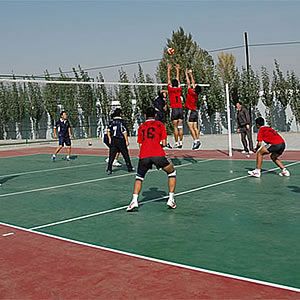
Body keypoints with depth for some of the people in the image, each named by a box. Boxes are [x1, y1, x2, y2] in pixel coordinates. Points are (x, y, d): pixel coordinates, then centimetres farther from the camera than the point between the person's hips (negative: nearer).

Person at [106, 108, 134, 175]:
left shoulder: (112, 121, 7)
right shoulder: (122, 121, -9)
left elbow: (108, 130, 4)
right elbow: (124, 132, -12)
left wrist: (109, 138, 10)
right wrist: (127, 140, -7)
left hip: (113, 140, 4)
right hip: (120, 140, -4)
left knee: (112, 156, 2)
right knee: (126, 155, 10)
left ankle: (109, 169, -8)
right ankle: (130, 168, 20)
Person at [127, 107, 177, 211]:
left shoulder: (141, 127, 22)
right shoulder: (159, 124, 15)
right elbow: (164, 143, 10)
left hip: (143, 156, 2)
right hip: (158, 155, -2)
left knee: (139, 177, 24)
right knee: (172, 172, 21)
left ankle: (134, 200, 4)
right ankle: (171, 199, 14)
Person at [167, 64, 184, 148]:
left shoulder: (170, 89, -1)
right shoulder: (179, 89, 7)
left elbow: (169, 79, 10)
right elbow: (177, 79, 20)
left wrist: (169, 69, 20)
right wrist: (177, 70, 32)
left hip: (174, 109, -3)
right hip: (180, 109, 3)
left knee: (175, 127, -3)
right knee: (180, 127, 3)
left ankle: (176, 143, -5)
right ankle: (180, 142, 1)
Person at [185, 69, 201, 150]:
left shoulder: (191, 92, -13)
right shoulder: (196, 94, 5)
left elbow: (189, 83, -5)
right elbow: (193, 83, 16)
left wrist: (186, 74, 4)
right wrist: (191, 75, 26)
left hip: (191, 111, -7)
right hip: (195, 111, 8)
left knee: (191, 127, -9)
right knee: (195, 127, 6)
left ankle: (195, 141, -16)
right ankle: (197, 140, 2)